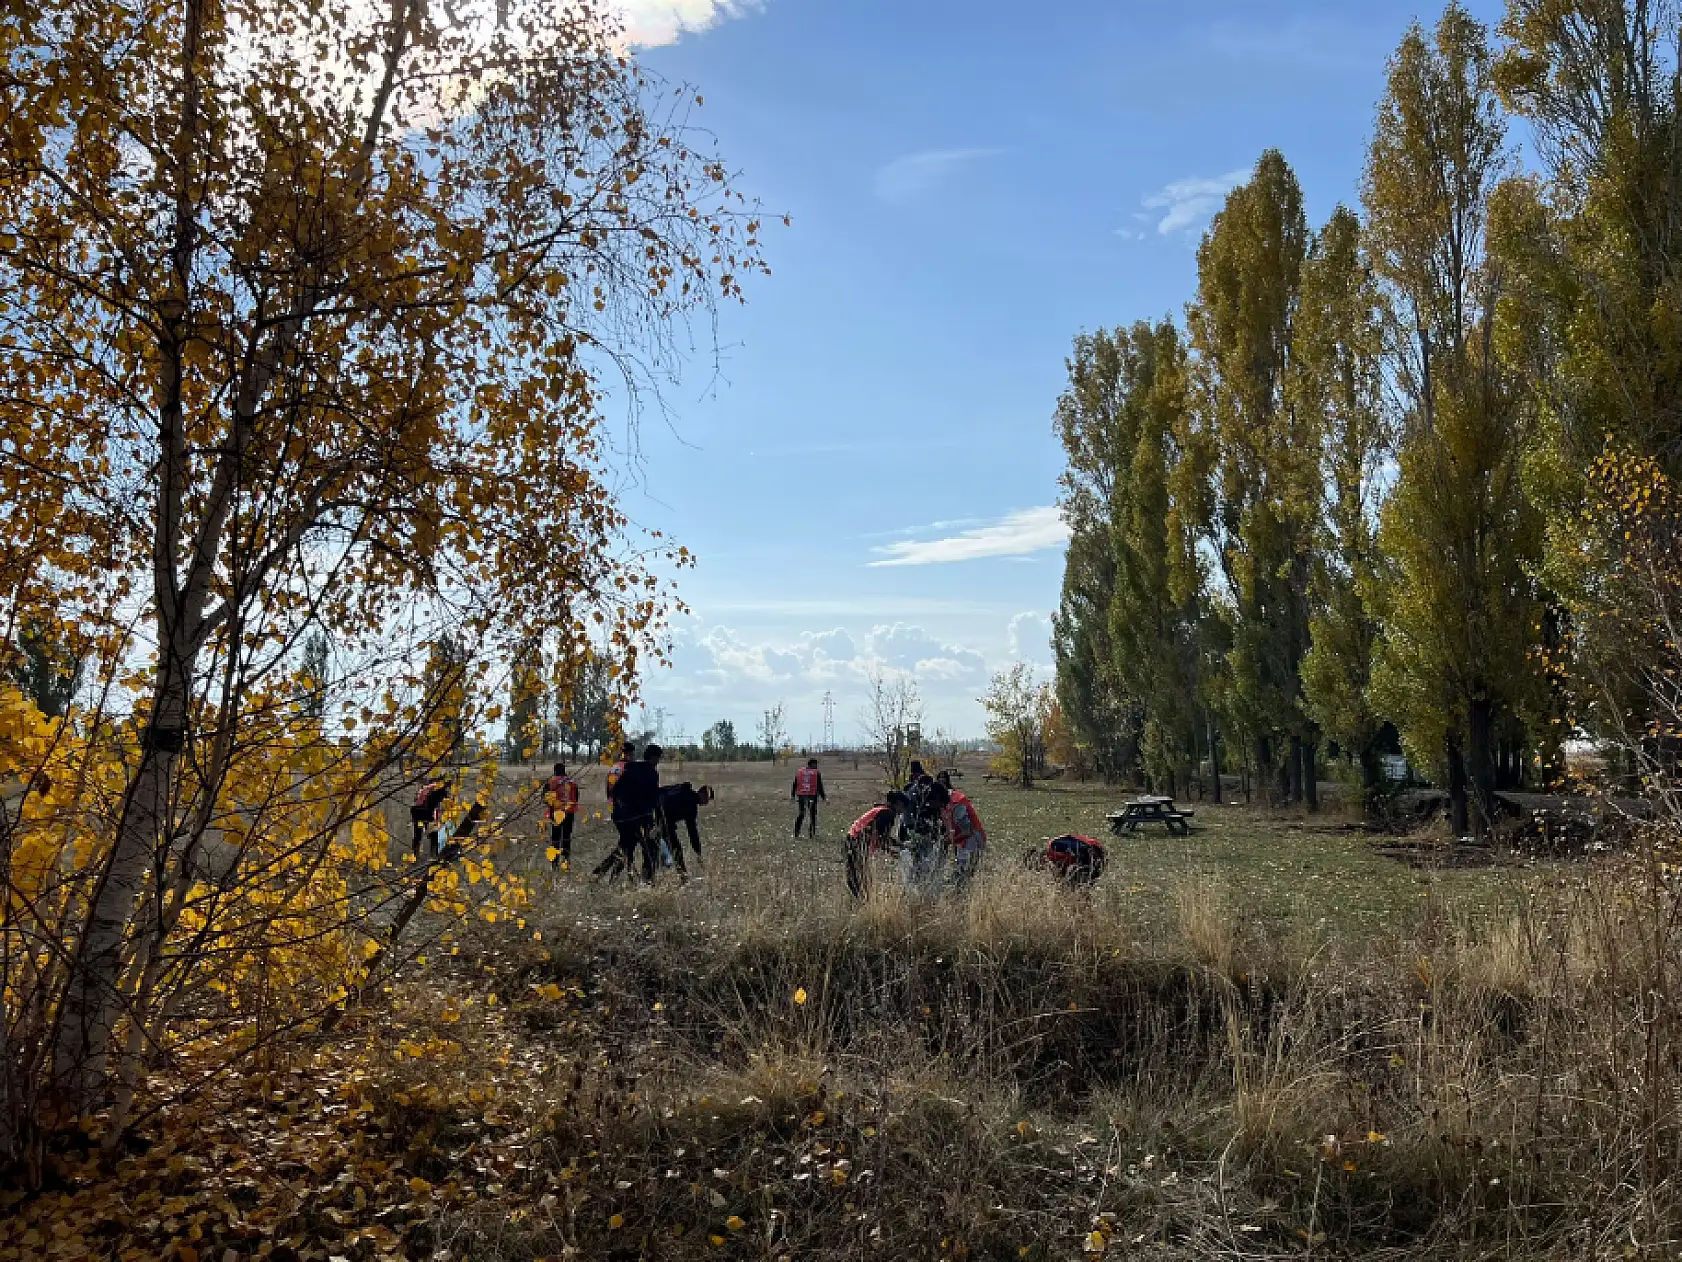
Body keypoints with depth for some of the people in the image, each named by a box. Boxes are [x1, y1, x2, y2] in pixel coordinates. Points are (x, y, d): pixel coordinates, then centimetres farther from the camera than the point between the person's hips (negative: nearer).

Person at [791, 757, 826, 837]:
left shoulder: (799, 772, 9)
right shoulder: (817, 773, -2)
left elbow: (794, 785, 11)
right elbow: (820, 787, -5)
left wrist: (792, 795, 18)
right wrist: (823, 797, 2)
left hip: (801, 796, 3)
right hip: (812, 796, -3)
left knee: (801, 814, 13)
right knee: (813, 815, 7)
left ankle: (796, 832, 5)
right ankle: (813, 833, 5)